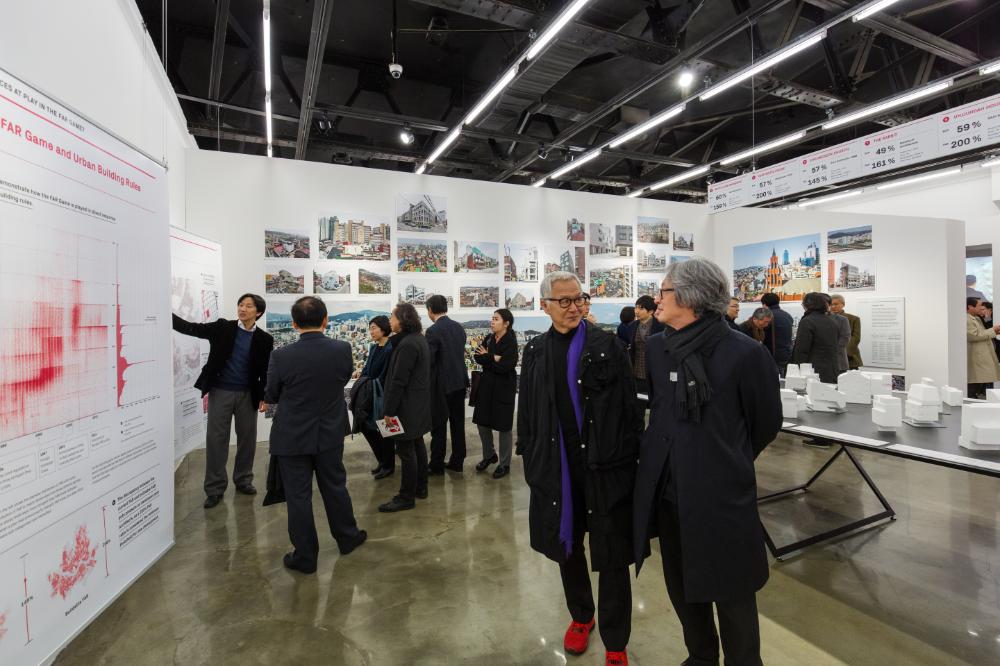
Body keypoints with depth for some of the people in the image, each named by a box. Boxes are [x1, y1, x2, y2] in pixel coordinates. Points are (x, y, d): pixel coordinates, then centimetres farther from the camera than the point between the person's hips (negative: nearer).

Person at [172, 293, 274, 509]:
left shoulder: (264, 339, -2)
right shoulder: (223, 327, -1)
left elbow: (266, 371, 0)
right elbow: (192, 328, -6)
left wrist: (263, 396, -6)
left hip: (247, 394, 1)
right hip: (220, 391, 0)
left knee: (247, 438, 9)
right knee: (216, 439, 3)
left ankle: (243, 480, 26)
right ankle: (215, 488, 13)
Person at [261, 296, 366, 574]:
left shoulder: (281, 356, -19)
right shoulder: (343, 349, -14)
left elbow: (270, 396, -3)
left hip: (292, 437, -2)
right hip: (330, 433, 2)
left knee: (298, 496, 11)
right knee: (335, 486, 20)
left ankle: (305, 557, 24)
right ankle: (347, 537, 38)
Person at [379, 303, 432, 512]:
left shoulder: (407, 344, -20)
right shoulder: (419, 339, 11)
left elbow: (398, 381, -22)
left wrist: (389, 410, -19)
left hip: (407, 406, -10)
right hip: (419, 405, 10)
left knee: (406, 450, -1)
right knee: (417, 445, 18)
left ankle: (406, 497, 9)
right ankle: (421, 488, 30)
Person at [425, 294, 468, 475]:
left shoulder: (433, 331, -16)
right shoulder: (459, 327, 6)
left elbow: (429, 360, -16)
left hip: (442, 384, -7)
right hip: (460, 381, 7)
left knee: (439, 426, 4)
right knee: (458, 423, 12)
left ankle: (436, 465, 13)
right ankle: (457, 462, 21)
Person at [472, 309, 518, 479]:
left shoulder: (511, 343, -13)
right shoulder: (489, 339, 7)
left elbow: (505, 366, -22)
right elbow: (478, 357, -4)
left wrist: (487, 357, -10)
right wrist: (493, 359, -19)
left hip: (503, 388, -6)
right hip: (487, 385, 7)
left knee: (504, 426, 4)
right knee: (482, 422, 13)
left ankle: (504, 464, 19)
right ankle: (489, 455, 35)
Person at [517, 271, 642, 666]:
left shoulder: (609, 346, -6)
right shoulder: (535, 352, 3)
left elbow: (630, 408, -5)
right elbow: (526, 412, 7)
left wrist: (631, 459, -6)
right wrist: (530, 461, 6)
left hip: (604, 466, -3)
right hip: (556, 467, 3)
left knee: (612, 557, 9)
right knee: (566, 547, 19)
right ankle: (580, 616, 46)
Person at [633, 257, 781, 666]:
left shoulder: (745, 353, -16)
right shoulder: (656, 347, -2)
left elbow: (767, 423, -1)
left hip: (721, 495, -5)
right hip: (668, 493, 5)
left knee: (732, 597, 15)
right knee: (682, 589, 22)